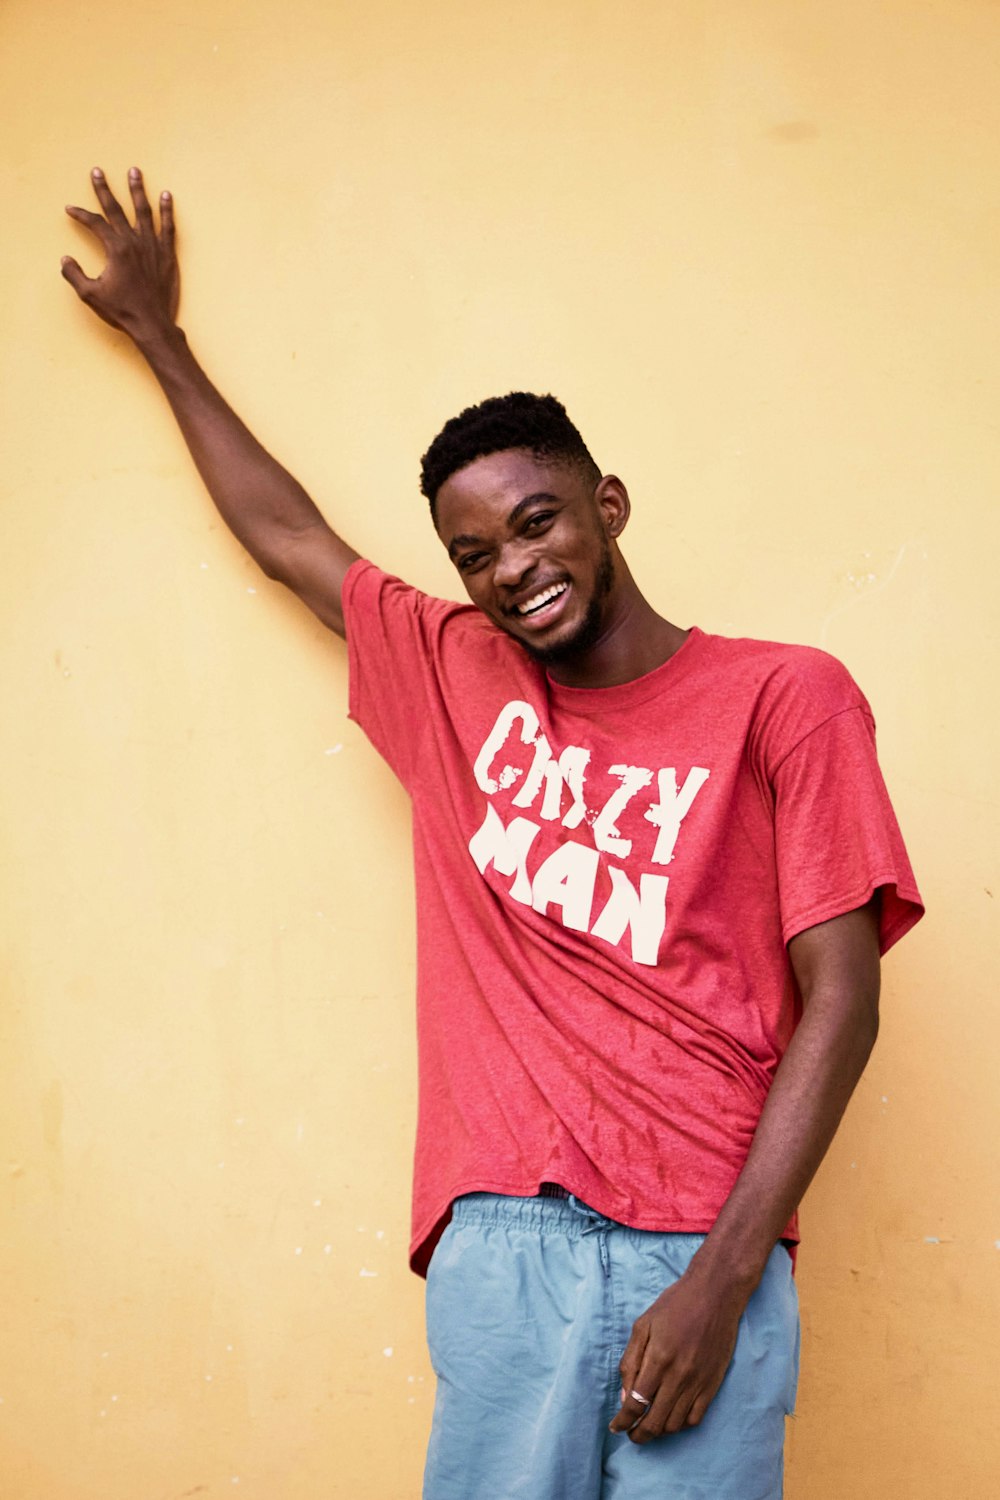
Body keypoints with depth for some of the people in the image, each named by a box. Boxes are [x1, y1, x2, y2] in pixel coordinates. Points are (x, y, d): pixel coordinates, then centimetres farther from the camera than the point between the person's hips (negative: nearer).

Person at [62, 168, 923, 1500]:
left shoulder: (784, 700, 3)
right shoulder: (452, 679, 16)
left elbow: (840, 1000, -1)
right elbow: (286, 535, 31)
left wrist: (723, 1281, -9)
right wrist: (158, 334, 40)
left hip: (699, 1254, -2)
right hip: (503, 1241, 3)